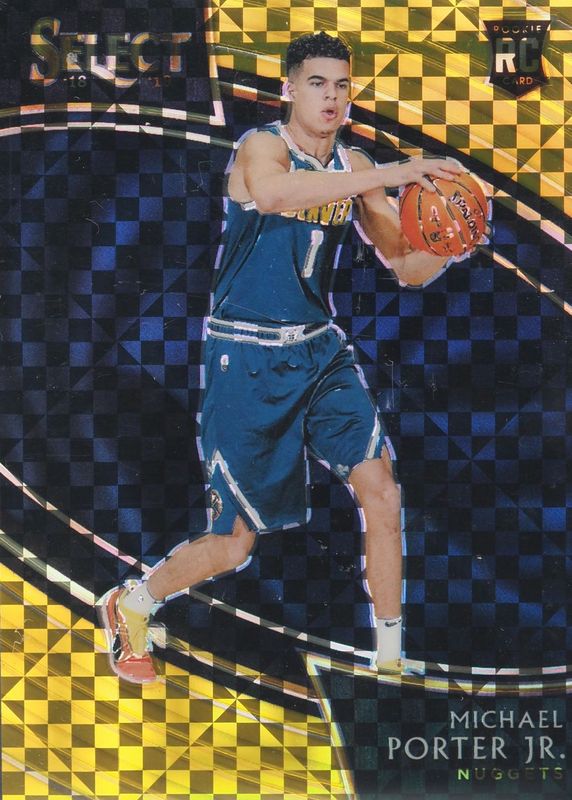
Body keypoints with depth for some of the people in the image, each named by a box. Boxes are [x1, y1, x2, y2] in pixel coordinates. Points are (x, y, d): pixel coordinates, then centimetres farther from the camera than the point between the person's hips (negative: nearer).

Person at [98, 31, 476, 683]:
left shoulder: (355, 169, 6)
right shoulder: (262, 145, -13)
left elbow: (406, 267, 8)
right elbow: (272, 193, -39)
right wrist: (394, 174, -43)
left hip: (320, 351, 5)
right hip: (246, 359, -5)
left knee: (381, 493, -10)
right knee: (237, 541, 2)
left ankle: (391, 664, 4)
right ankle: (130, 605, 29)